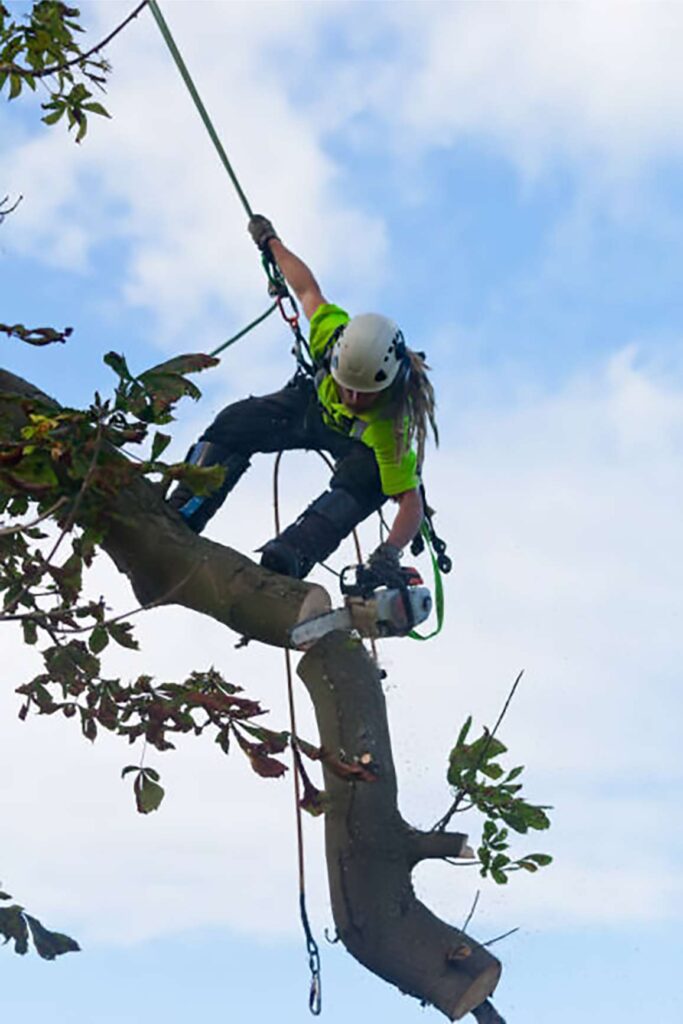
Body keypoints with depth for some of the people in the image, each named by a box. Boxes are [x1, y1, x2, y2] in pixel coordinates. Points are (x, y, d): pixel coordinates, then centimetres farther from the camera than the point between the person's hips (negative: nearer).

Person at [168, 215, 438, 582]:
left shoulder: (390, 427, -43)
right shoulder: (335, 334, -36)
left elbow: (410, 500, -42)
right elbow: (308, 290, -17)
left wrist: (389, 553, -60)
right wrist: (271, 242, 0)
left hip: (362, 445, -3)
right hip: (315, 404, 4)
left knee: (367, 478, -38)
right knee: (236, 422, -18)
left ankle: (292, 551, -44)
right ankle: (178, 516, -18)